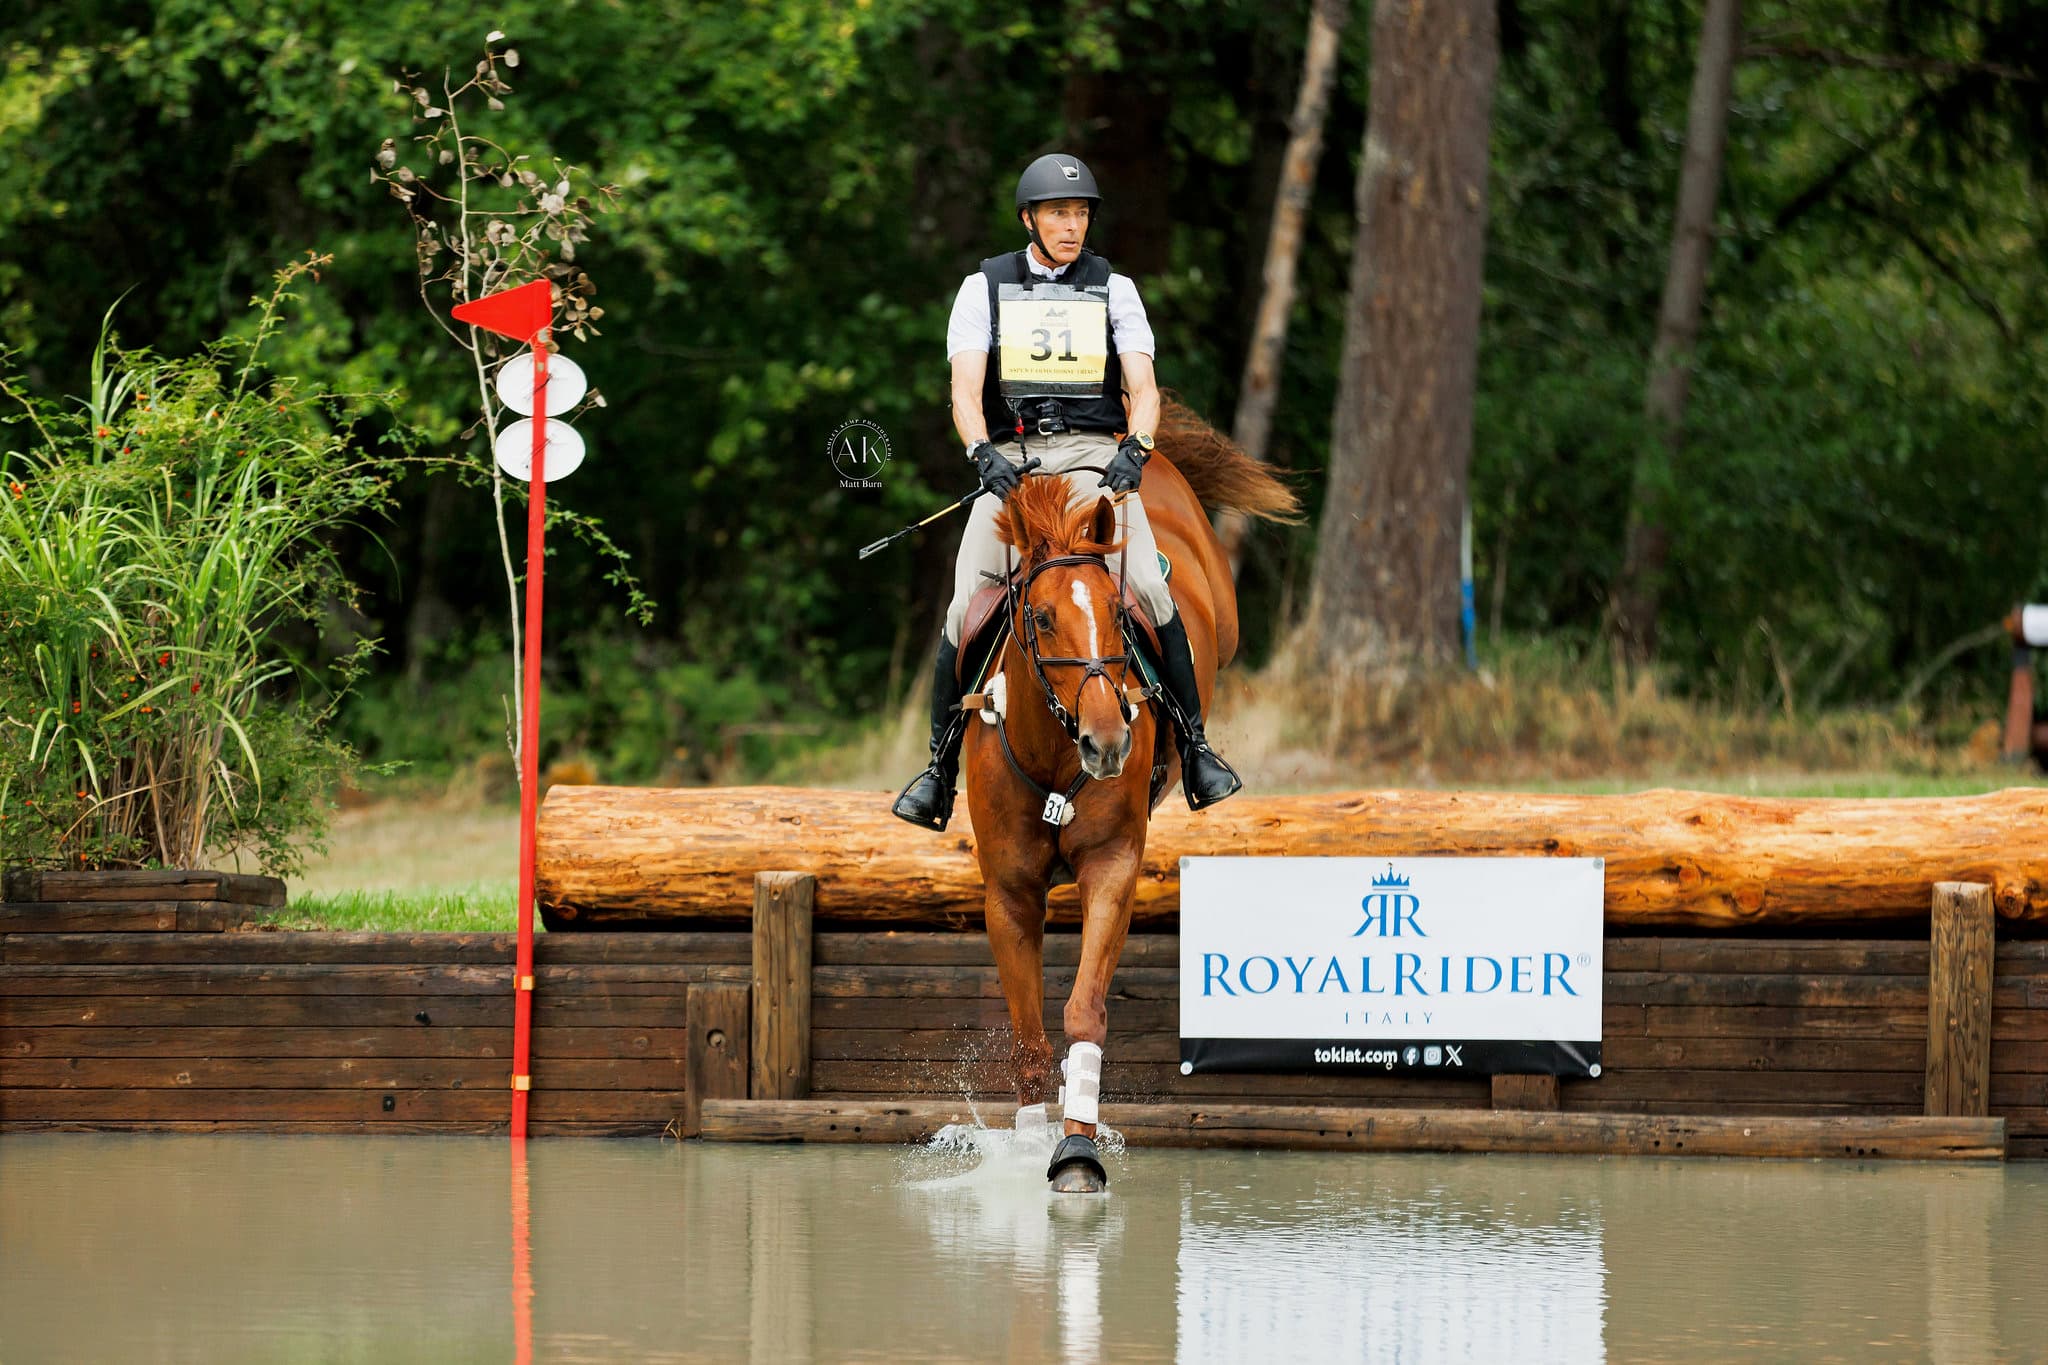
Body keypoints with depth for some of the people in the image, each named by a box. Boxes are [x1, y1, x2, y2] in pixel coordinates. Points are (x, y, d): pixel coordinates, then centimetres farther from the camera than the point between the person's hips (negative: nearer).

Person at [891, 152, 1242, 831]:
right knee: (967, 608, -17)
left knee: (1147, 588, -23)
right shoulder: (985, 287, 11)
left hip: (1095, 458, 0)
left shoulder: (1113, 290, 13)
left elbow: (1143, 386, 3)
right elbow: (966, 389, 1)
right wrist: (982, 453, -19)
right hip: (1011, 461, 0)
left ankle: (1194, 748, -16)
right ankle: (940, 765, -5)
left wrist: (1136, 447, -18)